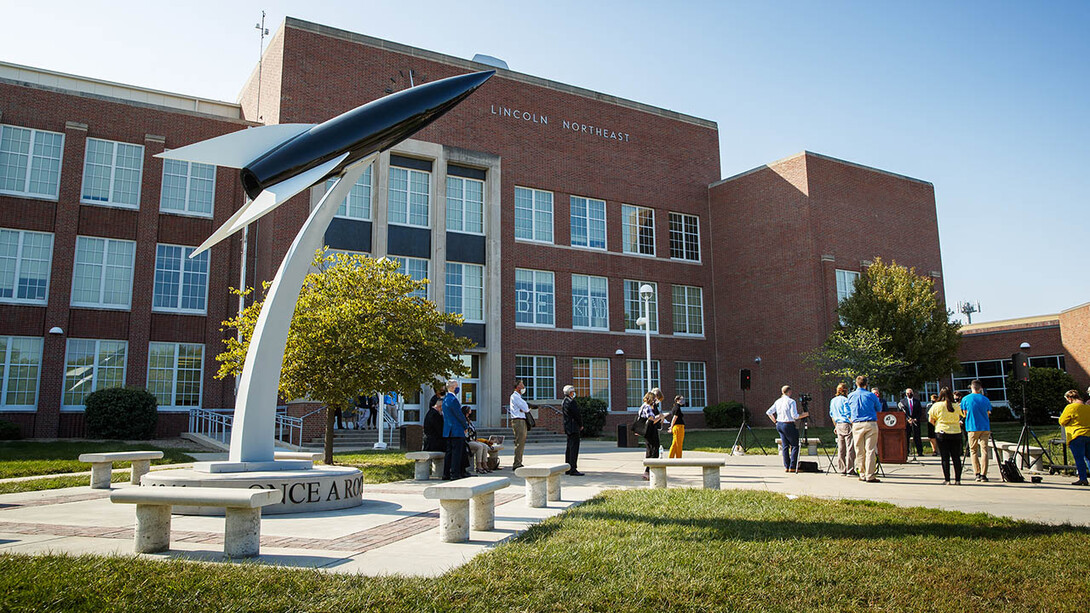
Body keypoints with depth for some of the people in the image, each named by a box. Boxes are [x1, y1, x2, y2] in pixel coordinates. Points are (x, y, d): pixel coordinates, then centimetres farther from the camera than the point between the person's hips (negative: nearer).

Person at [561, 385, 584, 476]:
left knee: (569, 448, 13)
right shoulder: (571, 402, -15)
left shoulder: (564, 402, 15)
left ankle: (568, 469, 18)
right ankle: (573, 470, -12)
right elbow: (577, 415, -16)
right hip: (574, 428, -10)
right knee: (574, 448, -10)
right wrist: (581, 425, -2)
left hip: (568, 428, 10)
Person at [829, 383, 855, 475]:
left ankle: (841, 470, 11)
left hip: (838, 425, 8)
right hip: (847, 425, -8)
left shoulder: (832, 401, 14)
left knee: (841, 449, 9)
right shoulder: (845, 400, -9)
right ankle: (850, 470, -6)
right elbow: (848, 414, -15)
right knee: (850, 448, -5)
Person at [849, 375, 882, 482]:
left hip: (857, 425, 2)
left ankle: (862, 474, 11)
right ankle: (870, 476, -6)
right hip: (871, 424, -2)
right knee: (870, 450, -3)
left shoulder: (850, 396, 6)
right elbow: (879, 409, 15)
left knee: (859, 451, 7)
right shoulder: (871, 395, 0)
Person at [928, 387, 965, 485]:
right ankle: (957, 479, 7)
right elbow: (965, 415, 14)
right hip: (956, 433, 2)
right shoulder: (957, 406, 1)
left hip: (942, 433, -2)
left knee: (945, 457, 1)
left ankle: (947, 480, 0)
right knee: (956, 457, 7)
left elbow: (930, 419, -2)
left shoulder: (936, 406, -5)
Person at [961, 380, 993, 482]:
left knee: (973, 451, 8)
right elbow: (988, 413, 11)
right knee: (984, 451, 2)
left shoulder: (965, 399, -2)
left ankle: (977, 473, 2)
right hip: (985, 428, 1)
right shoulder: (985, 399, 2)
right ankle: (983, 475, -4)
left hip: (972, 428, -1)